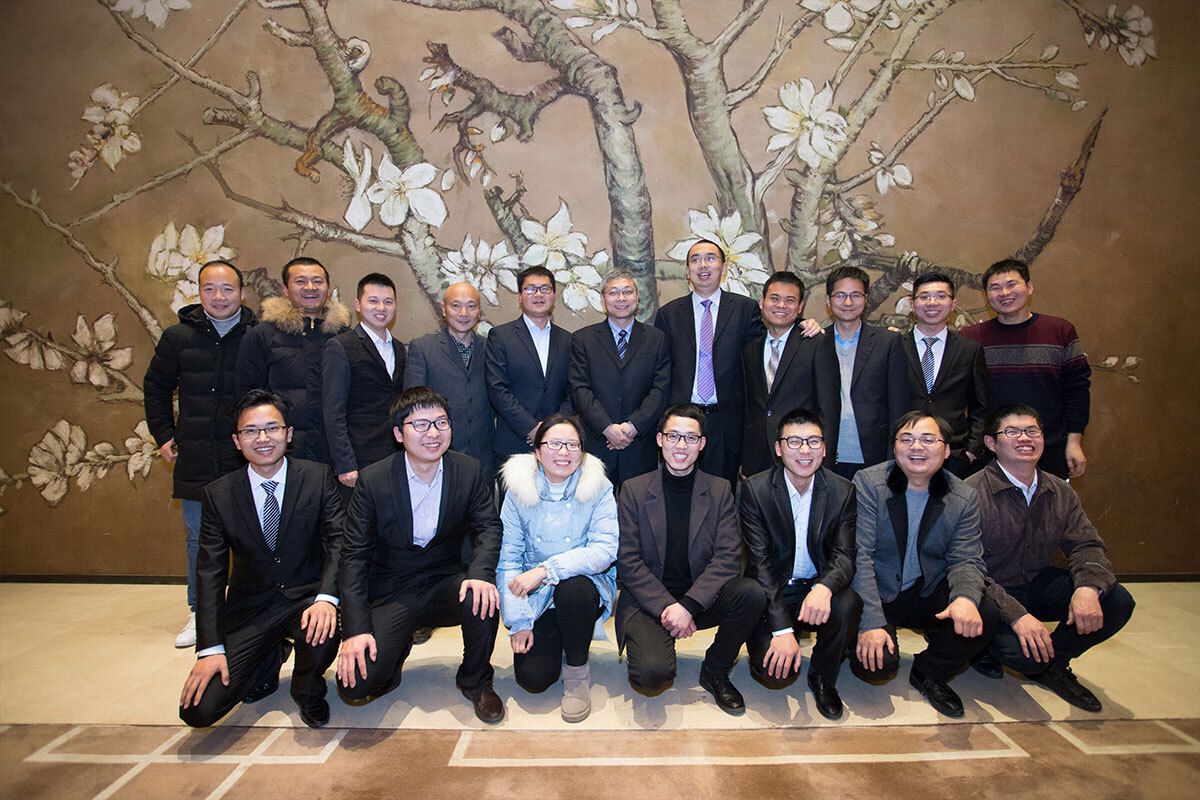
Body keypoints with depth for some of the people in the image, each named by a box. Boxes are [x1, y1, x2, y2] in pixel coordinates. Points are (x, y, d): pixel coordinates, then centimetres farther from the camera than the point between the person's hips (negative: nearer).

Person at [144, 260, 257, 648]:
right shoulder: (178, 336, 4)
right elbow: (156, 387, 17)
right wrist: (163, 435, 11)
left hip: (246, 458, -2)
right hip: (195, 460, 3)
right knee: (199, 538, 13)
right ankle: (200, 614, 27)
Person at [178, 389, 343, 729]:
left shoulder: (318, 478, -4)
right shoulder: (219, 494, -1)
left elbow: (340, 541, -11)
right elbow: (210, 573, -3)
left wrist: (326, 597, -30)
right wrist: (210, 648, -11)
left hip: (307, 596, -1)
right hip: (250, 609, 2)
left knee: (321, 635, -36)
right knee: (197, 710, -12)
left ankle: (307, 689, 3)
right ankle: (272, 658, 19)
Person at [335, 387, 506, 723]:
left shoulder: (468, 471, -4)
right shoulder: (373, 480, -10)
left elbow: (489, 526, -3)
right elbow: (354, 556, -9)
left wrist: (481, 572, -26)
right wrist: (355, 629, -18)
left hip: (446, 581, 2)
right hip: (391, 591, -1)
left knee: (483, 598, -32)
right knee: (355, 686, -19)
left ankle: (475, 682, -1)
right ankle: (395, 649, 18)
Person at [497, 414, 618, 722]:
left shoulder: (599, 488, -8)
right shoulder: (518, 490, -4)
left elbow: (605, 550, -19)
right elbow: (507, 560, -3)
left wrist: (545, 570, -27)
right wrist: (518, 621, -10)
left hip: (585, 588, -1)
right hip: (537, 598, 1)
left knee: (573, 587, -35)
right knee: (532, 678, -17)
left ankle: (577, 669, -7)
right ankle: (552, 641, 19)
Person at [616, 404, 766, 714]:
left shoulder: (719, 490, 3)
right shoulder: (634, 490, -1)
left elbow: (728, 557, -6)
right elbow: (627, 561, -5)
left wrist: (688, 605, -19)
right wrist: (667, 607, -17)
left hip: (701, 600, 2)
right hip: (648, 602, -2)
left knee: (752, 594, -27)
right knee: (653, 673, -28)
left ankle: (715, 671, 0)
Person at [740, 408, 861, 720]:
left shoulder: (843, 491, -3)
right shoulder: (755, 489, -10)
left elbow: (845, 555, -9)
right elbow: (760, 562, -14)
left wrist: (824, 587, -34)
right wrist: (782, 629, -22)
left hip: (818, 589, 2)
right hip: (772, 593, -2)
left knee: (848, 603, -31)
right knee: (775, 673, -22)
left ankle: (823, 676, -2)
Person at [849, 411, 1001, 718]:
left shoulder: (964, 497, -2)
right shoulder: (867, 483, -12)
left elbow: (967, 560, -4)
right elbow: (860, 556, -16)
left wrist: (966, 597, -30)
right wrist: (871, 621, -25)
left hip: (928, 595, 3)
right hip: (875, 595, -3)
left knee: (986, 613, -24)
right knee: (875, 665, -24)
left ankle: (929, 673, 4)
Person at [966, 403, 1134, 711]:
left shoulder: (1060, 492, 3)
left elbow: (1086, 545, 0)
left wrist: (1089, 587, -24)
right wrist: (1016, 615, -31)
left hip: (1039, 584, 6)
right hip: (992, 594, -6)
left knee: (1118, 602, -14)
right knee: (1024, 653, -30)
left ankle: (1053, 665, 10)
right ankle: (986, 647, 10)